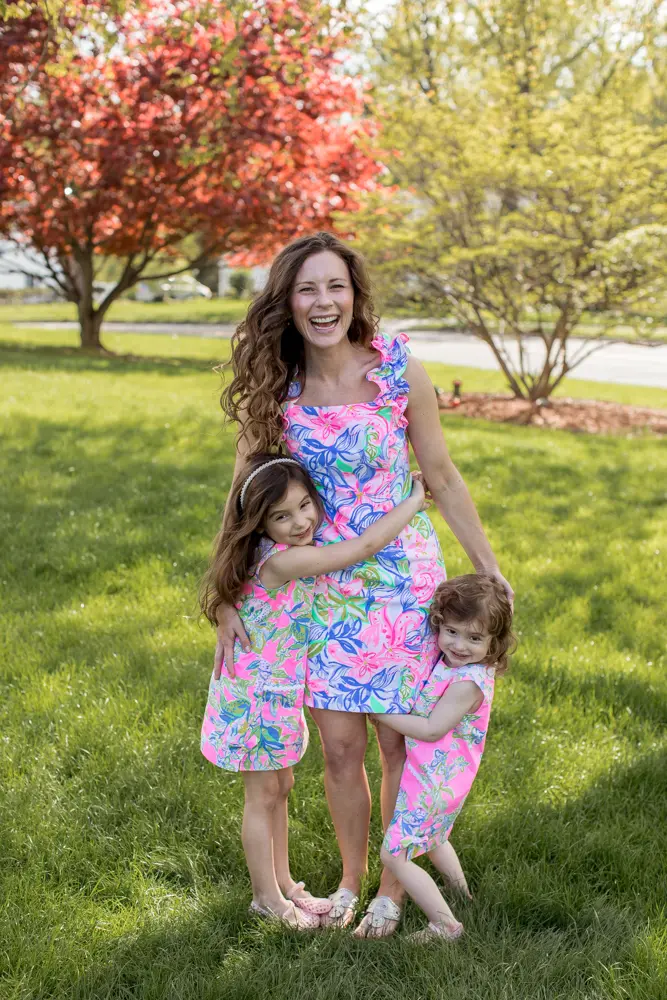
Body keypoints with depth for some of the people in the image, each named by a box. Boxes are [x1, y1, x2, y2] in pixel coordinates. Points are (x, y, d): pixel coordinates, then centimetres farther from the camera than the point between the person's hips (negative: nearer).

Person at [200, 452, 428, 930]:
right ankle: (267, 896, 21)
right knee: (264, 794, 6)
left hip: (281, 692, 9)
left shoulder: (299, 555, -2)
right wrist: (415, 498, -22)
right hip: (255, 694, -9)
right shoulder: (281, 560, -30)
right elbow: (367, 544, -32)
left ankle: (283, 883, 33)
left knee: (280, 787, 19)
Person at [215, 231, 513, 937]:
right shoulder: (274, 387, -6)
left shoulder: (399, 371, -12)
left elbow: (441, 477, -2)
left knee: (399, 745, 7)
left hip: (403, 580, -2)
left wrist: (489, 569, 2)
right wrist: (228, 600, -5)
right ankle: (350, 877, 33)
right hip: (324, 586, 2)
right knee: (339, 749, 8)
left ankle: (392, 889, 29)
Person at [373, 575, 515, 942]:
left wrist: (381, 714, -19)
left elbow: (432, 729, -25)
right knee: (432, 837, 33)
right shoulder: (452, 662, -1)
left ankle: (445, 925, -1)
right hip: (438, 776, 10)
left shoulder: (468, 682, -27)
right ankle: (463, 897, 52)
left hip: (433, 781, -10)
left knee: (393, 854, -5)